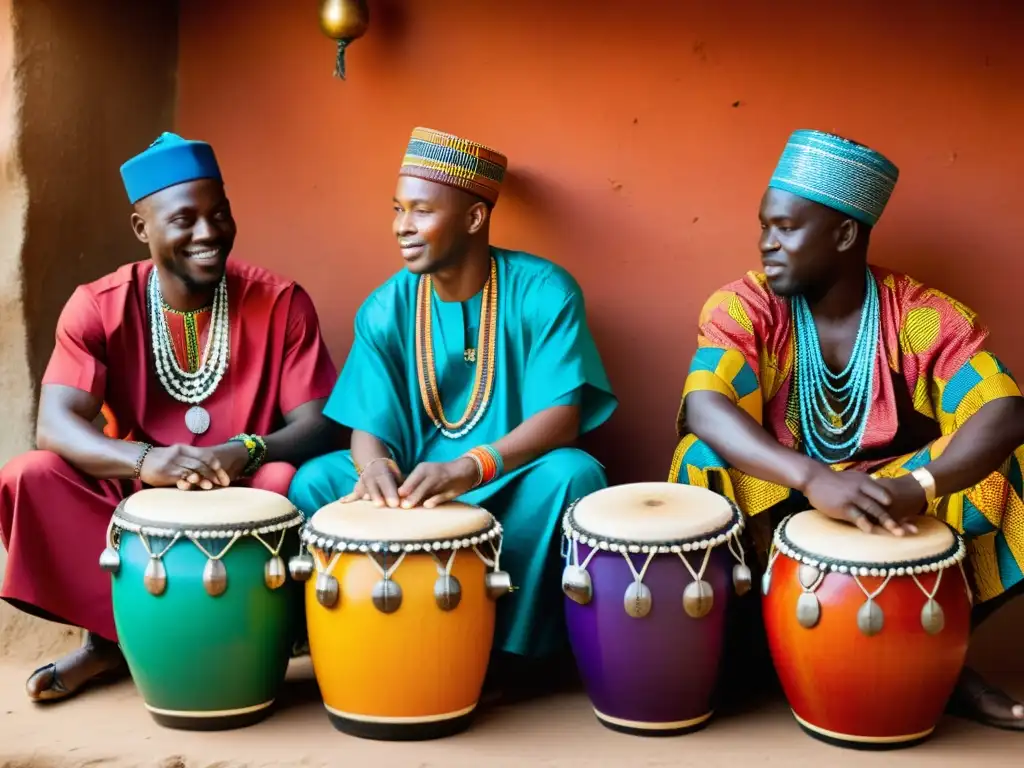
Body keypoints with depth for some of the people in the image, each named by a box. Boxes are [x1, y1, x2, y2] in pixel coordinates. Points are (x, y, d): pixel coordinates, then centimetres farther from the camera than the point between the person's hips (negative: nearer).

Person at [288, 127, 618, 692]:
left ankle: (512, 651, -15)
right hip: (411, 488, 3)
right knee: (313, 483, -20)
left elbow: (561, 418, -22)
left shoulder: (543, 291, -13)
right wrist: (375, 465, -32)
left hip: (515, 486, -2)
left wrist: (470, 468, -39)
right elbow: (367, 425, -6)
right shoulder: (387, 308, -3)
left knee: (572, 474, -33)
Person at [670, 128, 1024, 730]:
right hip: (776, 510, -1)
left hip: (895, 519, 1)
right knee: (707, 461, -30)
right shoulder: (745, 306, -9)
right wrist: (815, 479, -44)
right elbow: (703, 408, -27)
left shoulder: (924, 315, -8)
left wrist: (917, 486, -42)